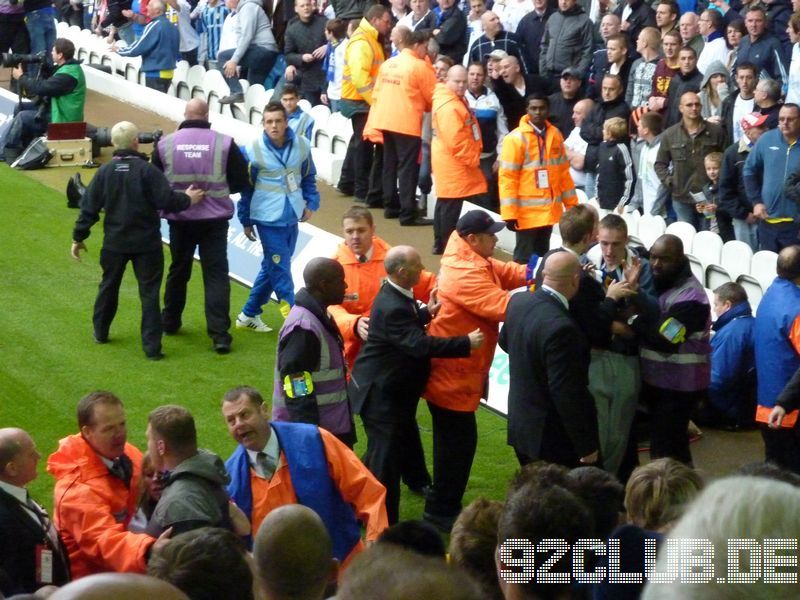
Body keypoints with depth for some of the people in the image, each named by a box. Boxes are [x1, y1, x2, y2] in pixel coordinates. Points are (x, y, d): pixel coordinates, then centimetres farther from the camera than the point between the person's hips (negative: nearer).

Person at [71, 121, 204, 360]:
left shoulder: (105, 172, -3)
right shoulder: (147, 170, -15)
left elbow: (89, 206, 0)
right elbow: (166, 200, -18)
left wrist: (78, 237, 9)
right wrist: (187, 199, 2)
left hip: (114, 242, 3)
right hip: (146, 242, -3)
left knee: (109, 286, 22)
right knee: (149, 292, 1)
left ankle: (100, 332, 36)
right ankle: (152, 346, -3)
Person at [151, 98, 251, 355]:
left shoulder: (165, 144, -6)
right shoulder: (224, 143, -9)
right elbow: (242, 182, -2)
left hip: (179, 219, 2)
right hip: (214, 219, -2)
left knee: (178, 270, 20)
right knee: (216, 274, 1)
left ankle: (170, 322, 34)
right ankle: (219, 334, -7)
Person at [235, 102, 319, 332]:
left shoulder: (302, 145, -3)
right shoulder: (253, 149, -11)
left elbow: (308, 177, 13)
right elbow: (245, 186, -2)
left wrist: (311, 203, 2)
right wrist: (246, 220, 2)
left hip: (292, 217, 5)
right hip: (268, 218, -5)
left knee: (272, 268, 14)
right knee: (280, 270, -6)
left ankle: (249, 315, 28)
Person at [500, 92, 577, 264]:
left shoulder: (555, 134, 7)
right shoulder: (516, 138, -10)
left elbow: (563, 172, 14)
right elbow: (507, 178, -13)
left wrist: (572, 204, 13)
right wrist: (509, 213, -17)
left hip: (549, 210, 5)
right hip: (527, 211, -5)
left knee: (542, 254, 14)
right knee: (525, 257, -1)